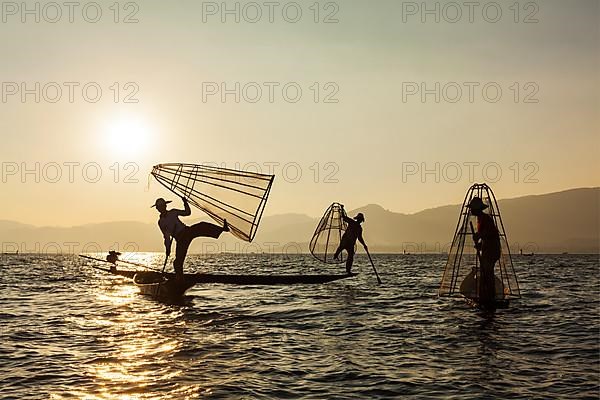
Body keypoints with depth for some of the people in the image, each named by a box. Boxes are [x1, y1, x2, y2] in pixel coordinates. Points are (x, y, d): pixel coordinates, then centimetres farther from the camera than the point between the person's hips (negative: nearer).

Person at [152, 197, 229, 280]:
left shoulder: (173, 212, 14)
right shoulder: (161, 222, 10)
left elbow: (187, 212, 14)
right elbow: (167, 237, 9)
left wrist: (185, 203, 0)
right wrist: (167, 248, 1)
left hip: (187, 231, 0)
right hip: (180, 239, 0)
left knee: (202, 226, -28)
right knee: (178, 261, -10)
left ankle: (222, 229, -43)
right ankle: (179, 279, 3)